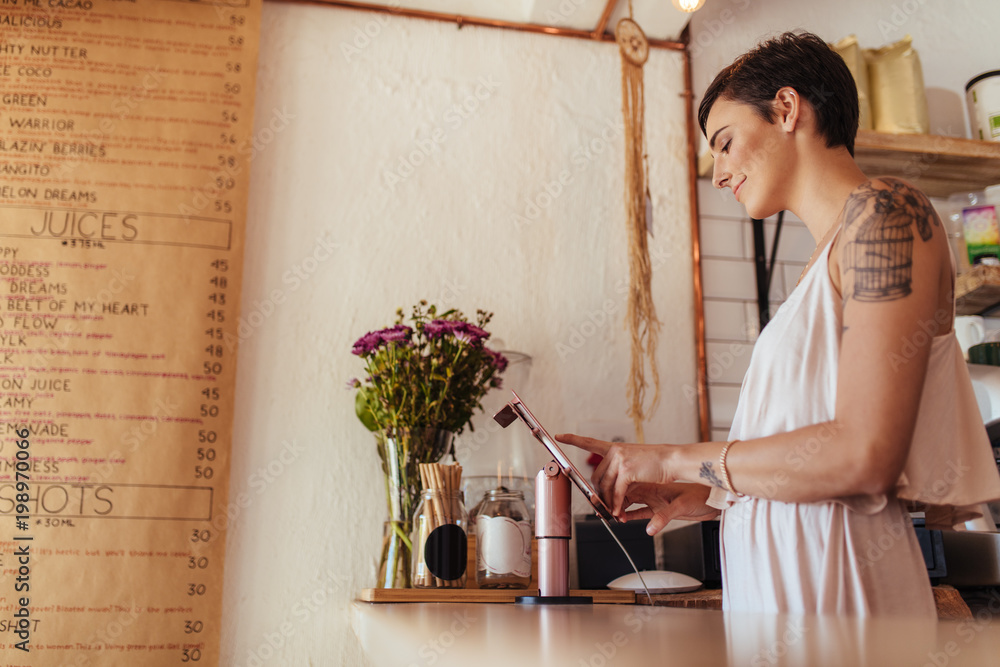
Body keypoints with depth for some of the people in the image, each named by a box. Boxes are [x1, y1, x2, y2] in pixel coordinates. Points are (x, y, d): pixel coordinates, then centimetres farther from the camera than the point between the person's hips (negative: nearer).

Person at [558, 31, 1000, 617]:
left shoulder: (884, 210, -11)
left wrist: (675, 459, -13)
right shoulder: (830, 260, 14)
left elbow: (864, 457, -21)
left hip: (832, 587, -7)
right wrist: (701, 498, 9)